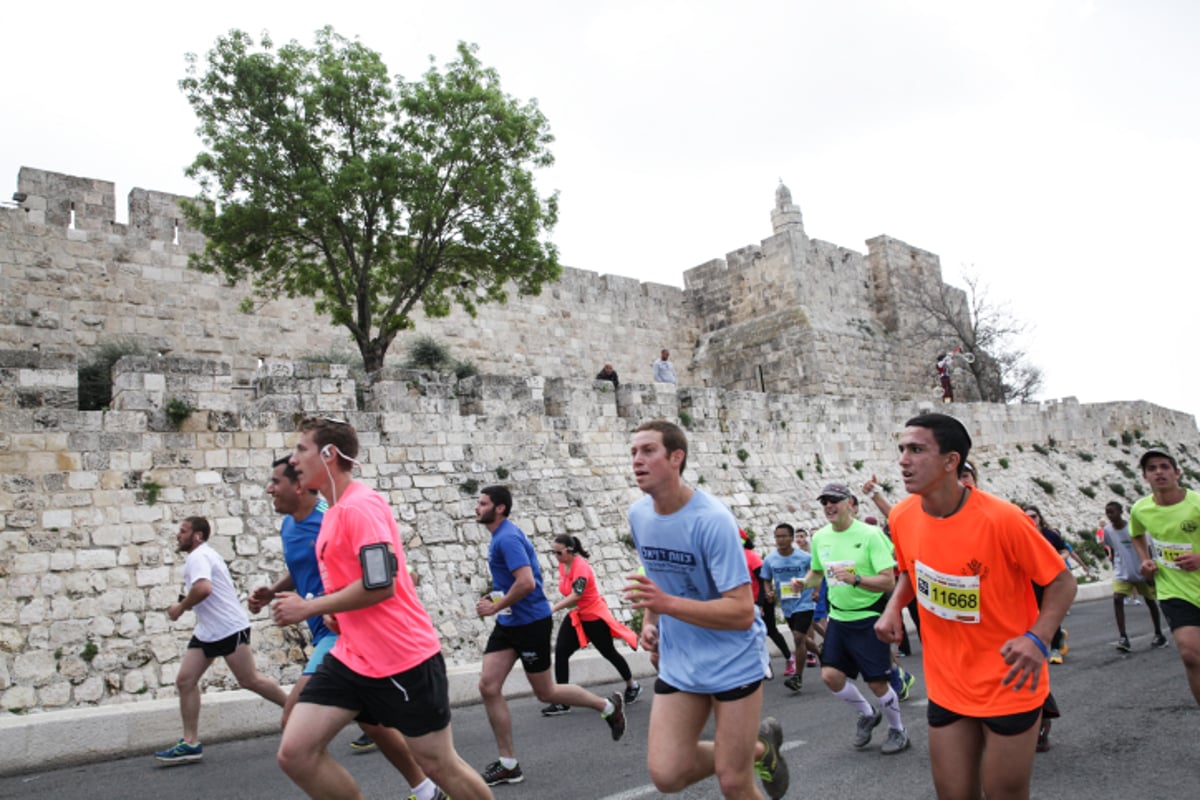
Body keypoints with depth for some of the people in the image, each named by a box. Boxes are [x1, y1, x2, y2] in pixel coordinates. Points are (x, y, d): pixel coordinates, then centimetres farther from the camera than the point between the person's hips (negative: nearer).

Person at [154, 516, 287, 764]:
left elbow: (203, 588, -30)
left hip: (229, 628, -10)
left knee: (249, 680, -4)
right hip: (206, 632, 10)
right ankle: (190, 743, 4)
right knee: (185, 681, 1)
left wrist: (180, 607, -15)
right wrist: (186, 602, 17)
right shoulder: (204, 555, 20)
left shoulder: (198, 556, -13)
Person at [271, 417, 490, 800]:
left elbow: (380, 584, -24)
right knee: (294, 753, -1)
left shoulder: (360, 505, -17)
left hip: (404, 659, -9)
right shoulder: (335, 510, 12)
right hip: (352, 658, 9)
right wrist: (335, 613, 7)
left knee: (440, 765, 4)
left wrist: (308, 608, -14)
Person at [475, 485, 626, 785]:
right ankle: (508, 764, 9)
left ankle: (609, 706, 26)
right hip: (509, 623, 9)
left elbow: (527, 582, -30)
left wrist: (496, 607, -20)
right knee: (488, 687, 1)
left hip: (530, 623, -9)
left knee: (546, 693, 5)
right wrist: (497, 596, 11)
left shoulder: (507, 538, -21)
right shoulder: (502, 536, 10)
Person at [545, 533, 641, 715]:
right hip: (577, 616, 7)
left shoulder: (581, 566, -26)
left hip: (595, 616, -7)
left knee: (608, 652, 9)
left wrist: (553, 608, -47)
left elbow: (576, 594, -38)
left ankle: (632, 686, 34)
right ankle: (562, 702, -4)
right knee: (560, 652, -8)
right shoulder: (562, 565, -1)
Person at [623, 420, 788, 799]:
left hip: (733, 664, -6)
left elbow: (742, 613, -26)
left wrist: (666, 603, -34)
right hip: (677, 665, 6)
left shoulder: (712, 519, -23)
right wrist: (649, 620, 3)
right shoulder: (638, 514, -1)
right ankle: (758, 747, 24)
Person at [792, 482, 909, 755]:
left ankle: (898, 730, 28)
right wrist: (804, 582, -2)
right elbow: (817, 572, 18)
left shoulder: (869, 534, -16)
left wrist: (854, 579, -32)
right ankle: (867, 714, 27)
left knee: (876, 682, -1)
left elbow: (889, 581, -19)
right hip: (838, 617, 5)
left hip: (868, 617, -5)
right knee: (830, 675, -2)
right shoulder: (820, 537, 2)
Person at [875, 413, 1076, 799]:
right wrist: (894, 608, -6)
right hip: (945, 688, 4)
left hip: (1008, 688, -4)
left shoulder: (1000, 518, -22)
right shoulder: (902, 517, -7)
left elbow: (1062, 582, -12)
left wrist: (1037, 639, -27)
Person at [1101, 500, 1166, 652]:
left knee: (1150, 601, 12)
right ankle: (1123, 638, -17)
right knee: (1117, 599, -16)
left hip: (1141, 572, -2)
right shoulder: (1107, 530, -5)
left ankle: (1159, 635, 32)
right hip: (1122, 573, 2)